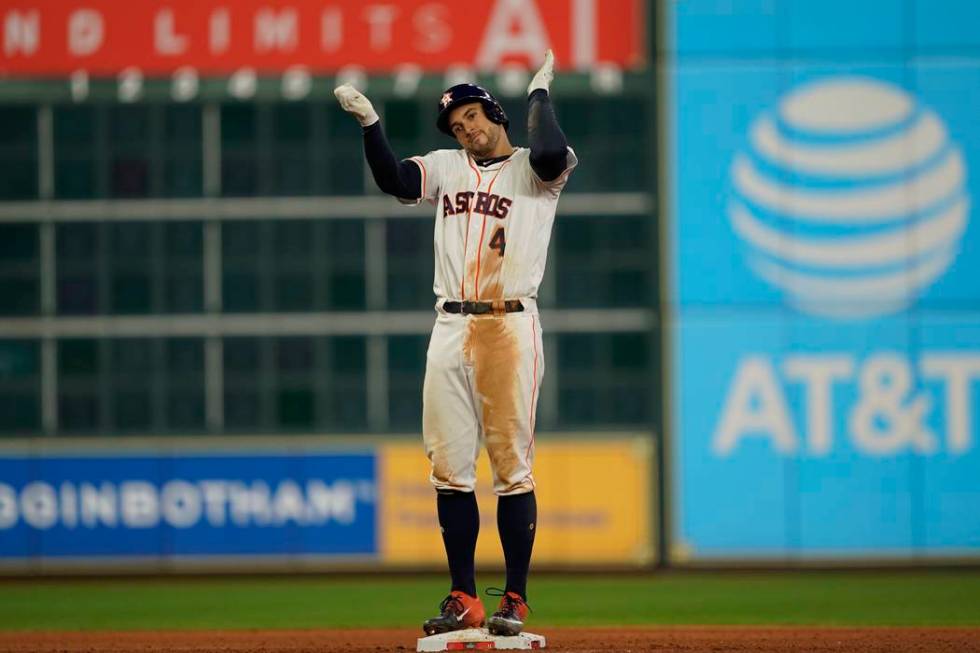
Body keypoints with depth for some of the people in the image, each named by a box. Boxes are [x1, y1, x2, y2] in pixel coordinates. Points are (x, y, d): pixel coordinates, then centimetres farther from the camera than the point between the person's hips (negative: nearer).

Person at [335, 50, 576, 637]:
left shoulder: (530, 170, 3)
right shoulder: (447, 168, 18)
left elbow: (552, 156, -20)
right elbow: (393, 179, 4)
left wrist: (540, 93, -6)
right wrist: (369, 120, -6)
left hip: (510, 327, -5)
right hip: (451, 328, 5)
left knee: (513, 466, -4)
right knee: (450, 467, 3)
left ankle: (515, 599, 0)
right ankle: (464, 599, 8)